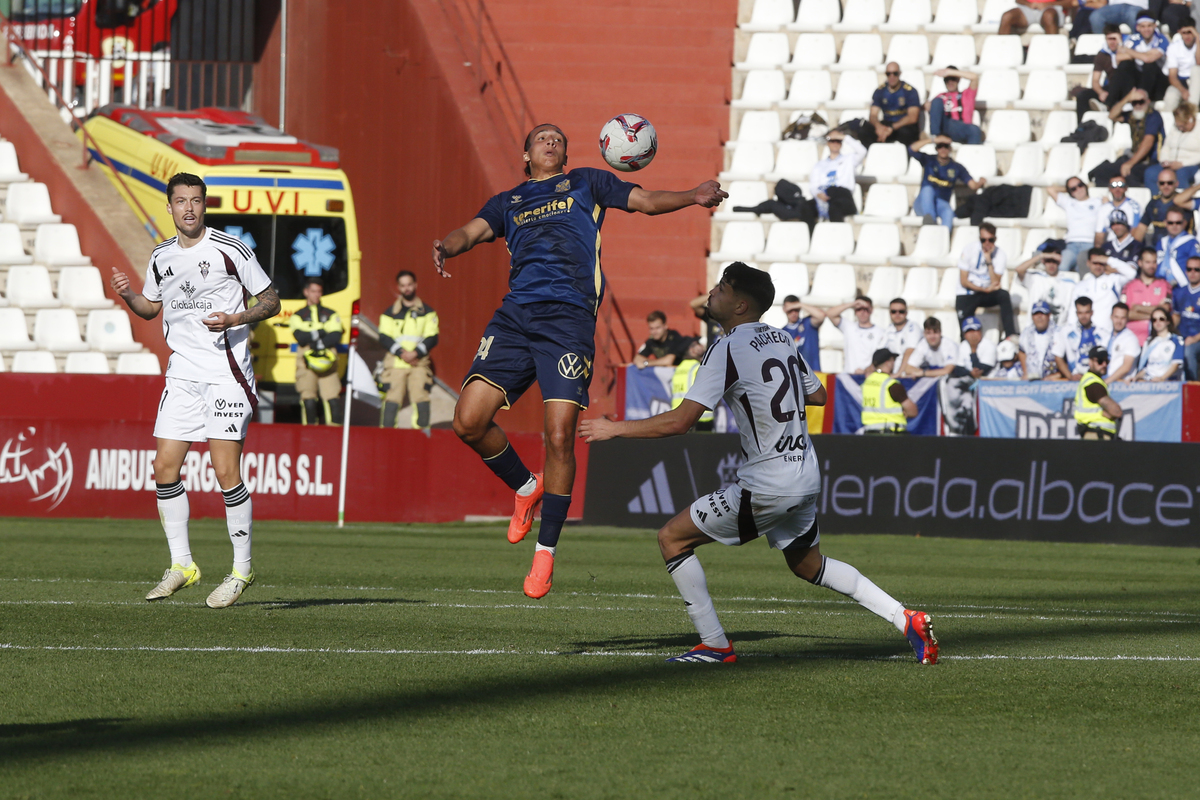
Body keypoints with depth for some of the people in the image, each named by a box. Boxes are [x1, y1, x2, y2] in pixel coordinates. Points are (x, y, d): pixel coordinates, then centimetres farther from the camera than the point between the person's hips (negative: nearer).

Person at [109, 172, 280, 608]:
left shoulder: (230, 250, -6)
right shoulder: (161, 257, 10)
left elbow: (270, 300, -1)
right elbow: (151, 307, 25)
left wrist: (236, 319, -17)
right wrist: (128, 296, 4)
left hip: (227, 373, -6)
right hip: (182, 374, 6)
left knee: (226, 472, -11)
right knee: (164, 468, 0)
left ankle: (242, 568, 1)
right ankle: (181, 565, 13)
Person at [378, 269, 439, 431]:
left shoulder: (427, 312, 11)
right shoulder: (390, 313, 11)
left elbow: (432, 338, 4)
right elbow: (384, 338, 2)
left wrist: (416, 353, -12)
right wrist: (401, 353, -13)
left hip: (419, 362, 0)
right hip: (396, 363, 0)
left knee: (421, 397, -13)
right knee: (392, 399, -9)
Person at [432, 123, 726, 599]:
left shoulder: (587, 184, 22)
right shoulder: (507, 203, 26)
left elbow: (644, 200, 14)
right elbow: (474, 230, 10)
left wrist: (693, 198, -6)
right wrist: (448, 246, -14)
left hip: (568, 319, -3)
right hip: (514, 317, 3)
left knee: (559, 435, -13)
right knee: (469, 421, -10)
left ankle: (546, 552, -2)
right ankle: (526, 488, 17)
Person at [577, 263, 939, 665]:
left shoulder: (729, 349, -15)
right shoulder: (782, 339, 9)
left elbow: (679, 421, -20)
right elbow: (817, 395, 22)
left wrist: (615, 429, -11)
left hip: (767, 488, -9)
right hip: (807, 477, 9)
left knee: (672, 538, 0)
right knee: (807, 564, 27)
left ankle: (715, 645, 2)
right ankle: (906, 620, 18)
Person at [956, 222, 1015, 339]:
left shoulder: (999, 255, -8)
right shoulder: (970, 250, -9)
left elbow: (995, 283, -16)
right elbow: (964, 281, -9)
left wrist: (989, 261, -25)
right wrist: (986, 290, -19)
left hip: (986, 295, 1)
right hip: (966, 296, -1)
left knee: (1004, 295, -30)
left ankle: (1011, 335, -33)